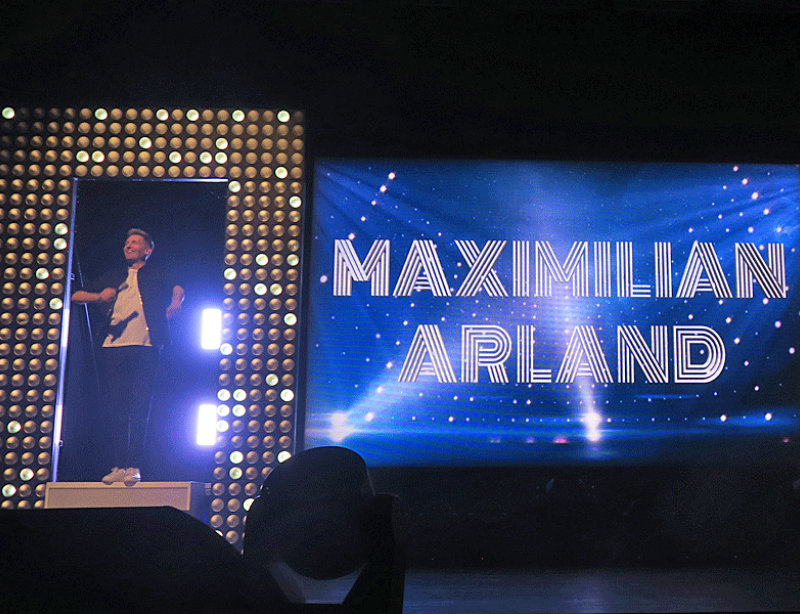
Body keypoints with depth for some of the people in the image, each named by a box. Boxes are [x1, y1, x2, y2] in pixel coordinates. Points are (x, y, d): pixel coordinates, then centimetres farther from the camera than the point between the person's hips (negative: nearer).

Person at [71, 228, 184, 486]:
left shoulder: (156, 275, 16)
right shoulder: (113, 277, 25)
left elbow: (177, 288, -4)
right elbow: (76, 296, 23)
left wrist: (176, 300, -28)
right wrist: (99, 296, 2)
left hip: (144, 346, -3)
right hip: (112, 347, 3)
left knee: (139, 407, -6)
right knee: (112, 407, -1)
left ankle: (134, 467, -4)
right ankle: (119, 465, 5)